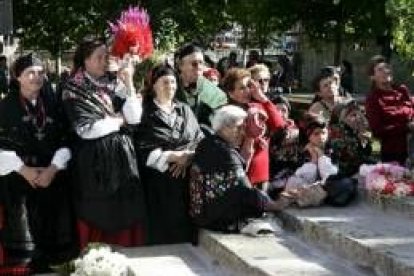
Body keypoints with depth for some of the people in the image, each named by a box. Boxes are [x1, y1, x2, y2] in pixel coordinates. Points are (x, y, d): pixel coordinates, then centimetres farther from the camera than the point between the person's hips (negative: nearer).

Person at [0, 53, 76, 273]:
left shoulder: (53, 104, 9)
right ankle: (24, 267, 5)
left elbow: (64, 141, 6)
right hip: (19, 177, -2)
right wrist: (23, 169, -11)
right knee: (23, 228, -5)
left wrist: (54, 168, -8)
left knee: (54, 227, 0)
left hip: (52, 175, 2)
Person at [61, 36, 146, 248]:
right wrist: (119, 121, -3)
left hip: (122, 159, 5)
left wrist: (129, 83, -5)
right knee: (100, 220, -2)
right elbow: (85, 129, -15)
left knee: (125, 216, 4)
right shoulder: (74, 90, -4)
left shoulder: (109, 87, 12)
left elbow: (134, 117, 1)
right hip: (95, 163, -5)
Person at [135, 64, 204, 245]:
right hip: (159, 183, -3)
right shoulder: (145, 113, 2)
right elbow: (144, 151, -8)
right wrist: (175, 156, -13)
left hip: (187, 178, 3)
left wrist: (188, 158, -11)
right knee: (162, 231, -2)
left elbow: (200, 141, 8)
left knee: (187, 227, 2)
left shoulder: (184, 110, 15)